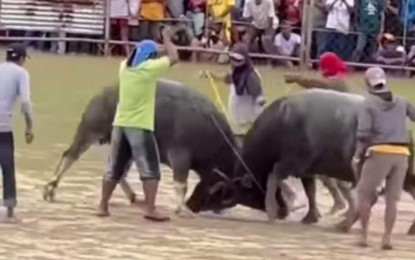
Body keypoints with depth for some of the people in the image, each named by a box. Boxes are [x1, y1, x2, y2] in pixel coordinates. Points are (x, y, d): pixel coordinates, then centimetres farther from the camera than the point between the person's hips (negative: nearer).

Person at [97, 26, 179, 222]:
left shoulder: (125, 67, 7)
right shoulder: (148, 68, -11)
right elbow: (174, 58, -4)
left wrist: (153, 44, 29)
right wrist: (166, 38, 8)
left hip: (120, 125, 6)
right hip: (140, 126, -6)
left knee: (115, 169, 14)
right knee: (150, 169, -3)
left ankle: (102, 206, 16)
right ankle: (150, 209, -11)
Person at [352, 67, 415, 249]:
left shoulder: (368, 104, 1)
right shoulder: (400, 102, 14)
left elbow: (364, 133, -9)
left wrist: (357, 156, 1)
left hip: (379, 153, -3)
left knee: (364, 194, 11)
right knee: (392, 199, 9)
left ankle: (363, 236, 6)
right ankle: (387, 239, -1)